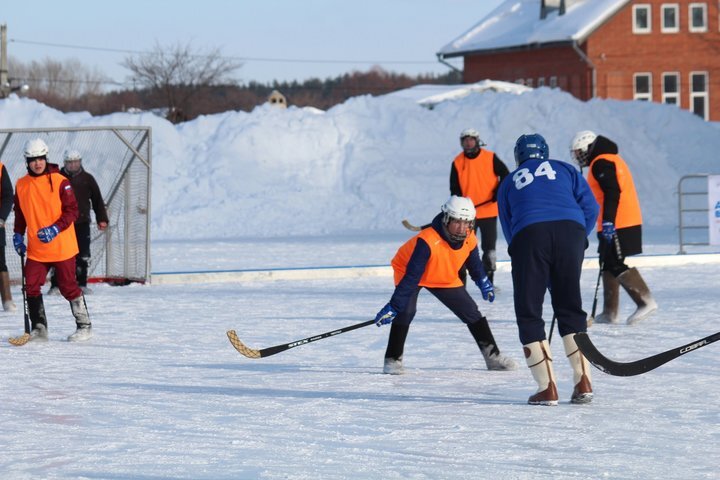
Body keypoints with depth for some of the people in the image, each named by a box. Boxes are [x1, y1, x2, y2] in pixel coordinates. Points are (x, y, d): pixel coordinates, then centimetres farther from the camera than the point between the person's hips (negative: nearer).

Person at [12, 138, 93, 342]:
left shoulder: (59, 181, -9)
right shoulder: (22, 185, 5)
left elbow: (72, 210, -10)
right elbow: (20, 212, 19)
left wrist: (55, 229, -21)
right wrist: (18, 234, 8)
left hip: (62, 246, -4)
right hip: (36, 249, 4)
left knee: (68, 286, 2)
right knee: (31, 287, -2)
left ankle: (84, 326, 15)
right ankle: (39, 328, 11)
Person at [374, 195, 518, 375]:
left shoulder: (469, 239, -20)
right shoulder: (427, 241, -40)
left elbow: (473, 260, 6)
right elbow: (411, 276, -40)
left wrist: (483, 282, 16)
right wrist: (393, 306, -41)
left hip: (445, 278, 6)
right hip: (408, 271, -6)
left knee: (471, 312, 4)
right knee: (406, 310, -29)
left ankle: (493, 356, 17)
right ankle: (393, 359, -18)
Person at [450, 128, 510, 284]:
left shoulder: (490, 158, -4)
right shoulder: (457, 162, 1)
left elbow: (505, 175, 2)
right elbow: (455, 188, 2)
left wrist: (499, 192, -11)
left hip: (488, 211, -1)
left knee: (489, 248, 4)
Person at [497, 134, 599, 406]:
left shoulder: (509, 183, 29)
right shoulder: (565, 170, 27)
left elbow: (508, 229, 27)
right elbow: (590, 207, 15)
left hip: (528, 234, -1)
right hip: (570, 230, 1)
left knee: (528, 312, 8)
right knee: (570, 308, 14)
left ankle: (547, 389, 0)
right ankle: (583, 383, 5)